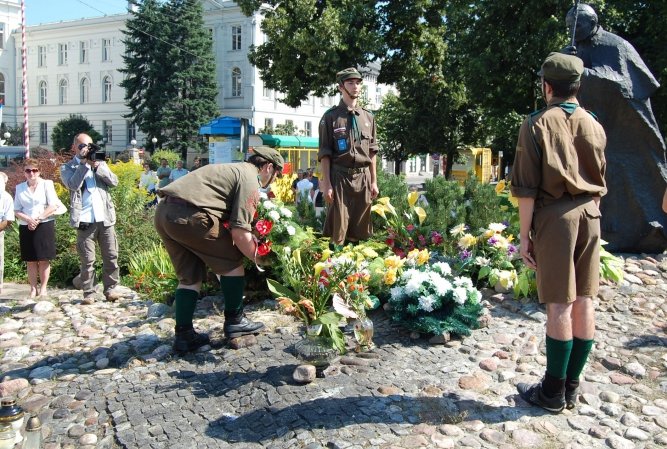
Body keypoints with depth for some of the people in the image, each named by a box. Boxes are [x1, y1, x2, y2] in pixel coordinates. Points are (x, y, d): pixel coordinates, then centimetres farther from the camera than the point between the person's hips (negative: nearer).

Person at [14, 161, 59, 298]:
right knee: (30, 260, 4)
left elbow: (53, 206, -5)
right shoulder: (19, 188, 11)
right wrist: (28, 220, -11)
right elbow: (16, 210, 8)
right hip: (26, 227, 3)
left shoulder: (47, 184, 2)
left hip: (45, 225, -3)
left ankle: (43, 288, 7)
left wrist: (39, 219, -13)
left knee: (44, 259, -1)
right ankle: (33, 288, 10)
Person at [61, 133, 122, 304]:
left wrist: (97, 167, -8)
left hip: (105, 218, 3)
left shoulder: (100, 163, 17)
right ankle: (88, 293, 7)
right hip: (85, 220, -3)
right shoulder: (67, 167, 7)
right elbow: (73, 185, -12)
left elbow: (114, 182, 3)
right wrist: (84, 163, -11)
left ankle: (110, 289, 13)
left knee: (111, 257, 4)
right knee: (87, 260, 0)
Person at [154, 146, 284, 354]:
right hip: (188, 215, -9)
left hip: (163, 212, 9)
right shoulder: (250, 179, 0)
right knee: (231, 262, 9)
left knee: (190, 277, 18)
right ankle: (234, 321, 18)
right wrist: (257, 257, 8)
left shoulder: (231, 169, 29)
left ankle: (184, 335, 17)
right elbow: (240, 232, -7)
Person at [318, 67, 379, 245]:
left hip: (363, 177, 4)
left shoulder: (368, 117, 13)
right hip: (340, 177, -4)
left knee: (361, 231, 9)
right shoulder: (331, 116, -1)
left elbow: (372, 152, 15)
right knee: (338, 231, -3)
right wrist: (326, 184, -10)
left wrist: (374, 181, 11)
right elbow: (324, 154, -4)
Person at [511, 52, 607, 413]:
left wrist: (524, 236, -5)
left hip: (554, 216, -5)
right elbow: (600, 181, 17)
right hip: (589, 215, 5)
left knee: (559, 304, -1)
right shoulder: (593, 125, 9)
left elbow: (526, 188, -10)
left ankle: (553, 392, 9)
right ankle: (571, 386, 20)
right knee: (584, 301, 8)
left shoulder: (537, 125, -6)